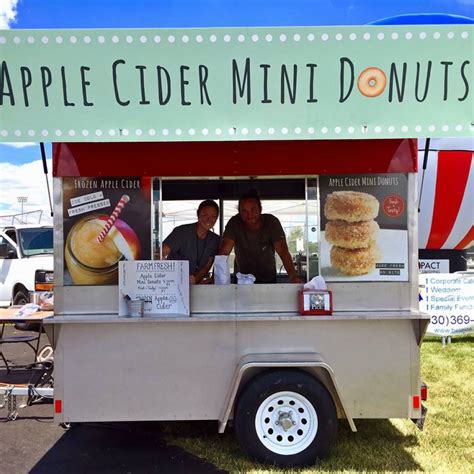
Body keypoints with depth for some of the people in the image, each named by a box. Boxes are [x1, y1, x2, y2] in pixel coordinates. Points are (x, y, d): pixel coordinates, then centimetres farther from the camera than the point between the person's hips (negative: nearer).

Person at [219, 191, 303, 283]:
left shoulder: (272, 222, -14)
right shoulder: (234, 223, -13)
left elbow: (283, 251, -24)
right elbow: (224, 251, -19)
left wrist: (293, 277, -39)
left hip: (268, 279, 0)